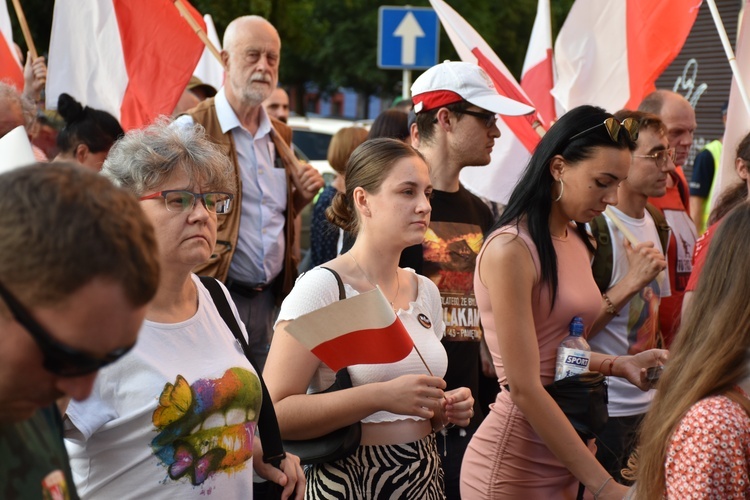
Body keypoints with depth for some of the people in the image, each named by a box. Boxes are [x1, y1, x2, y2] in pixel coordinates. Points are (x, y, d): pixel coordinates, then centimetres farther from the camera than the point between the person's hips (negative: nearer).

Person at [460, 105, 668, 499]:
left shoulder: (577, 241, 8)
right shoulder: (511, 249, -17)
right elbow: (524, 389, -20)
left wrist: (620, 364, 1)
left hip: (565, 458, 8)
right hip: (514, 465, -8)